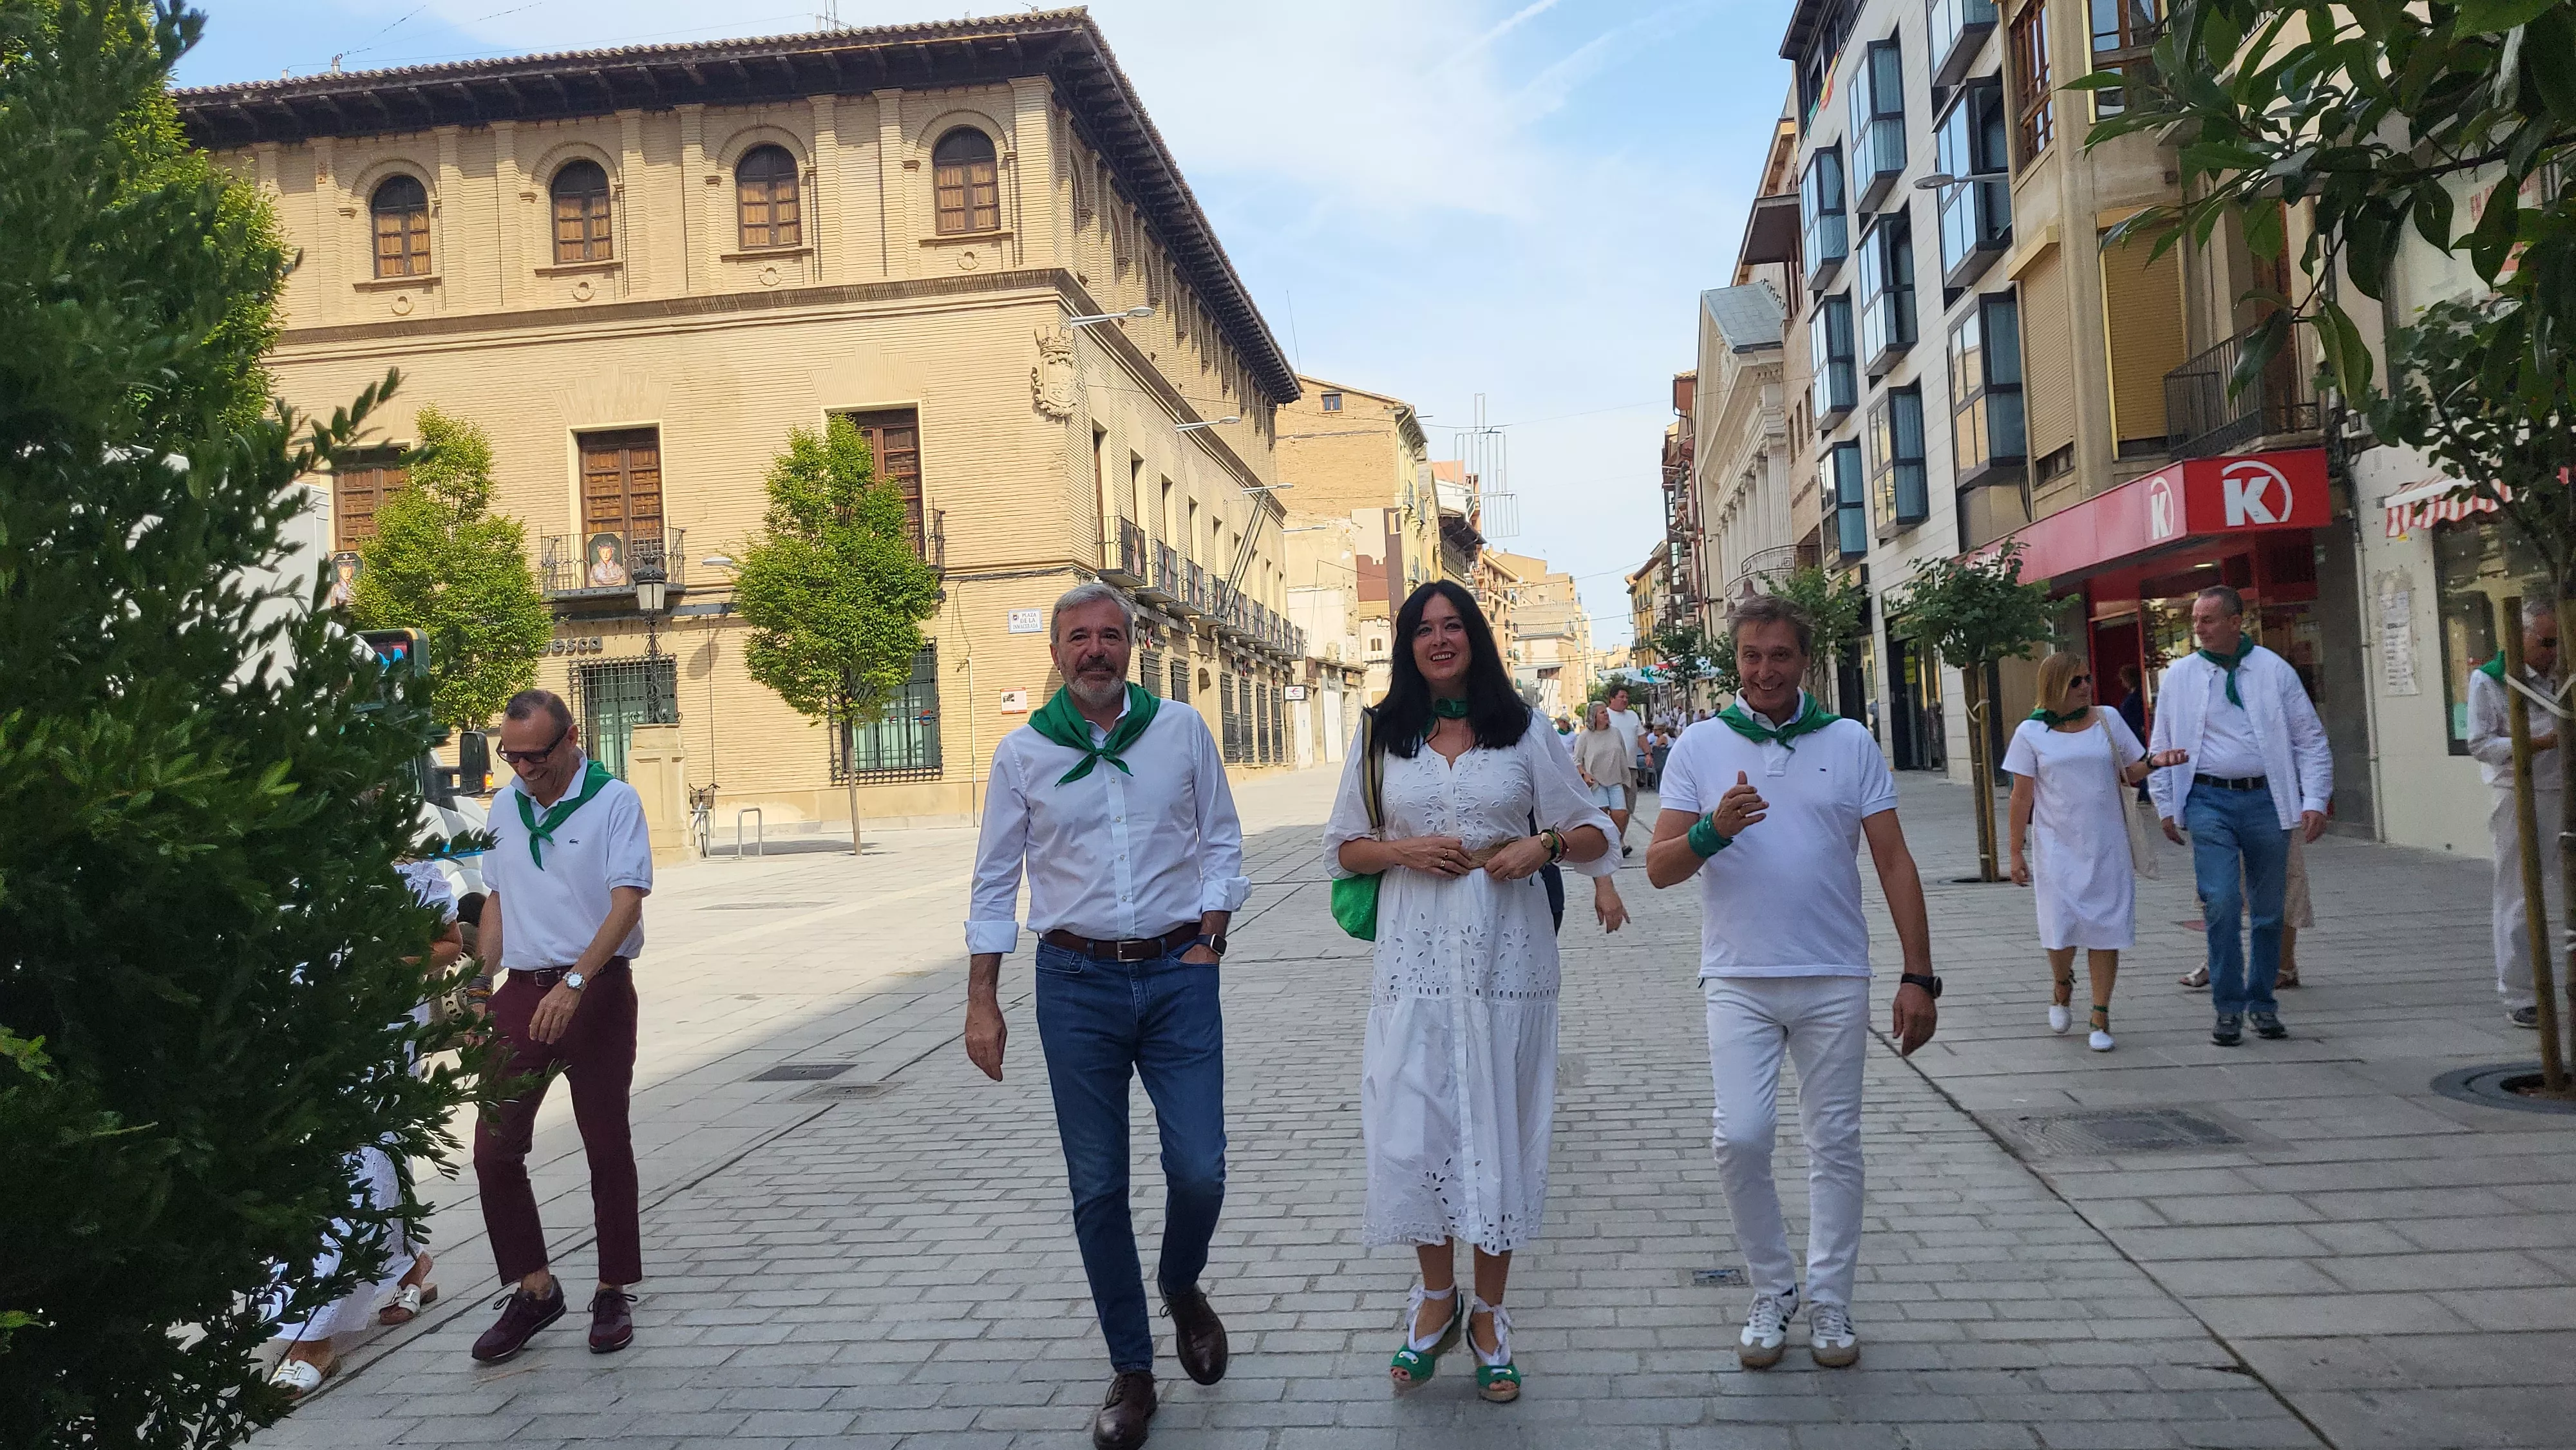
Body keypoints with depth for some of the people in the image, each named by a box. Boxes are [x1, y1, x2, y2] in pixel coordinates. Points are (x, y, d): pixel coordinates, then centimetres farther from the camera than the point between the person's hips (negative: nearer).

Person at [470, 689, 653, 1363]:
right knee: (494, 1151, 2)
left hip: (597, 991, -5)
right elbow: (498, 899, 19)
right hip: (522, 991, 5)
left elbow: (627, 899, -18)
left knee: (607, 1148, 4)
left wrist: (574, 984, -28)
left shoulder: (614, 801, -10)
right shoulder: (504, 806, 10)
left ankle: (614, 1293, 18)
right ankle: (533, 1289, 17)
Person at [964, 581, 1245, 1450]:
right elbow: (995, 883, 6)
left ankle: (1182, 1287, 29)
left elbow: (1220, 843, 9)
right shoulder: (1023, 752, 1)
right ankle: (1131, 1371, 20)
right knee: (1098, 1188, 5)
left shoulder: (1181, 730, 2)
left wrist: (1209, 941, -2)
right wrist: (982, 1002, 2)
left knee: (1199, 1172, -6)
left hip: (1177, 976, 0)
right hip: (1076, 983, 0)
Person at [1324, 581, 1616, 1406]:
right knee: (1412, 1131, -2)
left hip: (1505, 954, 0)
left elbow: (1594, 834, 10)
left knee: (1499, 1128, 4)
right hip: (1415, 957, 1)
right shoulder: (1381, 739, 8)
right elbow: (1342, 847, 11)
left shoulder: (1524, 735, 6)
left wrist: (1545, 845, -11)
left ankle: (1488, 1316, 20)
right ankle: (1436, 1298, 22)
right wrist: (1404, 850, -8)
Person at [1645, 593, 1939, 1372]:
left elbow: (1895, 862, 4)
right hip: (1739, 979, -1)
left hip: (1835, 979, 1)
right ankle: (1772, 1292, 15)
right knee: (1740, 1139, -6)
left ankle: (1829, 1301, 22)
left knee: (1835, 1143, 7)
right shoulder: (1700, 746, 2)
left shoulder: (1850, 743, 3)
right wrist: (1713, 829, -23)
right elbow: (1660, 868, -2)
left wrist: (1919, 977, -1)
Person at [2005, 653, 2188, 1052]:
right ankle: (2062, 986, 26)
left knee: (2105, 931, 2)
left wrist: (2155, 761, -11)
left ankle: (2100, 1018, 13)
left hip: (2106, 846, 2)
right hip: (2058, 848, -2)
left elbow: (2131, 772, 11)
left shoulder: (2108, 719, 5)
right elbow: (2022, 797, 0)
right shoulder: (2032, 733, -1)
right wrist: (2016, 852, -1)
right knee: (2060, 929, -7)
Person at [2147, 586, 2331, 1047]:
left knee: (2268, 909, 8)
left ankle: (2262, 1002, 23)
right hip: (2209, 801, -1)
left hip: (2266, 798, 1)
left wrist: (2316, 800, -3)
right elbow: (2162, 745, 11)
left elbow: (2310, 739, 6)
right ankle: (2228, 1007, 0)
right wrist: (2166, 806, 5)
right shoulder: (2179, 675, 6)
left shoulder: (2275, 670, 4)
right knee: (2221, 903, -11)